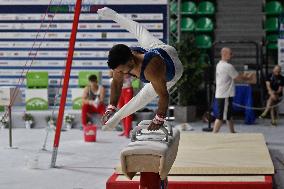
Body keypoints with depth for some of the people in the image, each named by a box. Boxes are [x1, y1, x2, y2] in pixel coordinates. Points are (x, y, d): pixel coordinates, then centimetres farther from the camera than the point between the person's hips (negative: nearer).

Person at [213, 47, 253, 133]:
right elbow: (238, 78, -10)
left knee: (228, 115, 19)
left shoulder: (219, 65, 13)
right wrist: (247, 78, 7)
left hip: (220, 95, 10)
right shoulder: (228, 66, -18)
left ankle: (233, 132, 29)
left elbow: (234, 76, 20)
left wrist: (243, 75, 13)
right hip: (225, 96, -10)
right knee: (221, 117, -8)